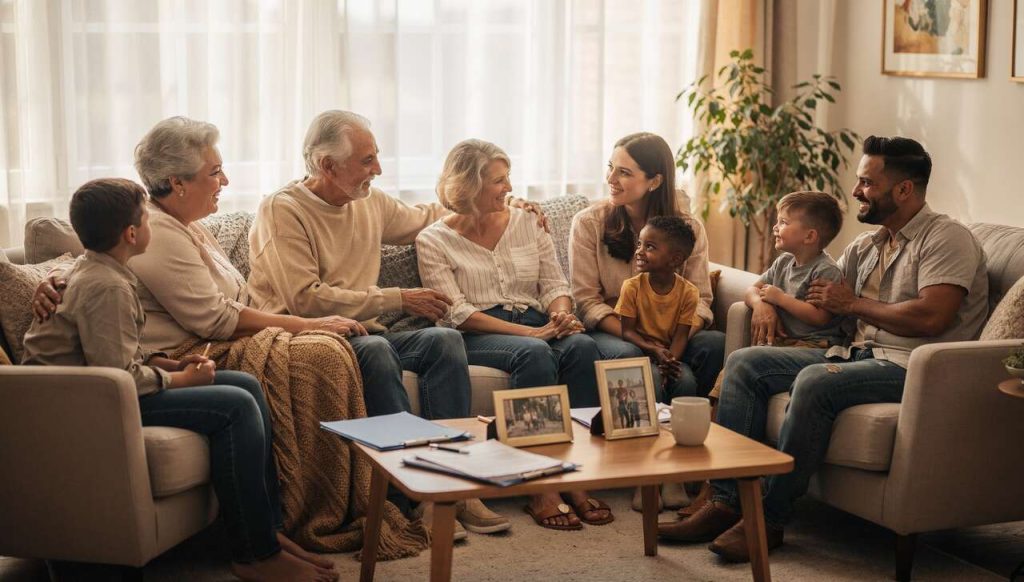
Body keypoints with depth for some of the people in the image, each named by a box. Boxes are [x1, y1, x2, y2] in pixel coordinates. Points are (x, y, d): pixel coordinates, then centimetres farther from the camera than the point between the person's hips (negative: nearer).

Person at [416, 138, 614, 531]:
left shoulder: (527, 223, 15)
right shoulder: (433, 241, 1)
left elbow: (555, 284, 10)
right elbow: (458, 314, -10)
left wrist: (561, 314, -15)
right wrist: (527, 331, -20)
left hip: (535, 326, 4)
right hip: (473, 337, -4)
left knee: (582, 346, -30)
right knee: (534, 353, -36)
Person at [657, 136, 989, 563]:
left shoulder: (946, 238, -7)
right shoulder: (867, 246, 20)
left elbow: (931, 317, -22)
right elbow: (822, 300, 29)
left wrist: (853, 304, -9)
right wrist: (768, 299, 5)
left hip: (912, 367, -9)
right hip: (859, 353, 9)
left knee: (815, 381, -35)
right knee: (745, 363, -4)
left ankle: (768, 519, -25)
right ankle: (727, 502, -13)